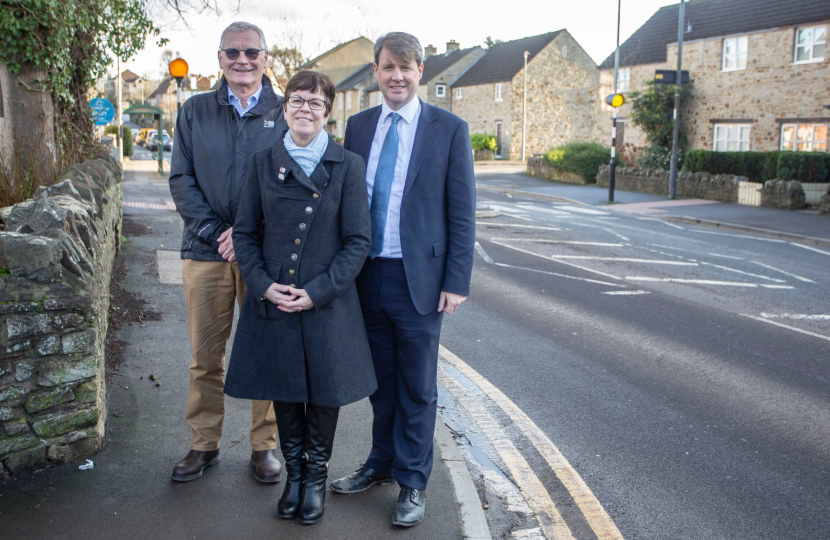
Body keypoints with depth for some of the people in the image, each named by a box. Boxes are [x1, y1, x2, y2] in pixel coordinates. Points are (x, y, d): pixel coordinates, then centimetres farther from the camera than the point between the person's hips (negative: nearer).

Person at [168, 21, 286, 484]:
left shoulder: (287, 113, 4)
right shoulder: (195, 112, 10)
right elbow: (182, 179, 5)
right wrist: (212, 230, -9)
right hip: (207, 252, 2)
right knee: (206, 356, 8)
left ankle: (265, 445, 20)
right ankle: (204, 445, 23)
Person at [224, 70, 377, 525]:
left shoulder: (348, 165, -4)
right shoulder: (264, 163, 3)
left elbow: (358, 240, -6)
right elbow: (245, 233, 5)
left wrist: (318, 291, -14)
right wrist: (262, 283, -10)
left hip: (328, 304, -2)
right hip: (273, 300, 2)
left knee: (325, 390, 10)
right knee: (284, 389, 14)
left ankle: (316, 474, 32)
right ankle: (293, 470, 35)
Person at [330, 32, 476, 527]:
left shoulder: (449, 129, -4)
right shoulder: (358, 126, 8)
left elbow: (462, 213, -5)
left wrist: (457, 281, -10)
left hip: (419, 278, -4)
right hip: (367, 276, 4)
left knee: (417, 388, 8)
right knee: (381, 381, 17)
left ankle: (413, 482, 23)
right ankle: (382, 463, 36)